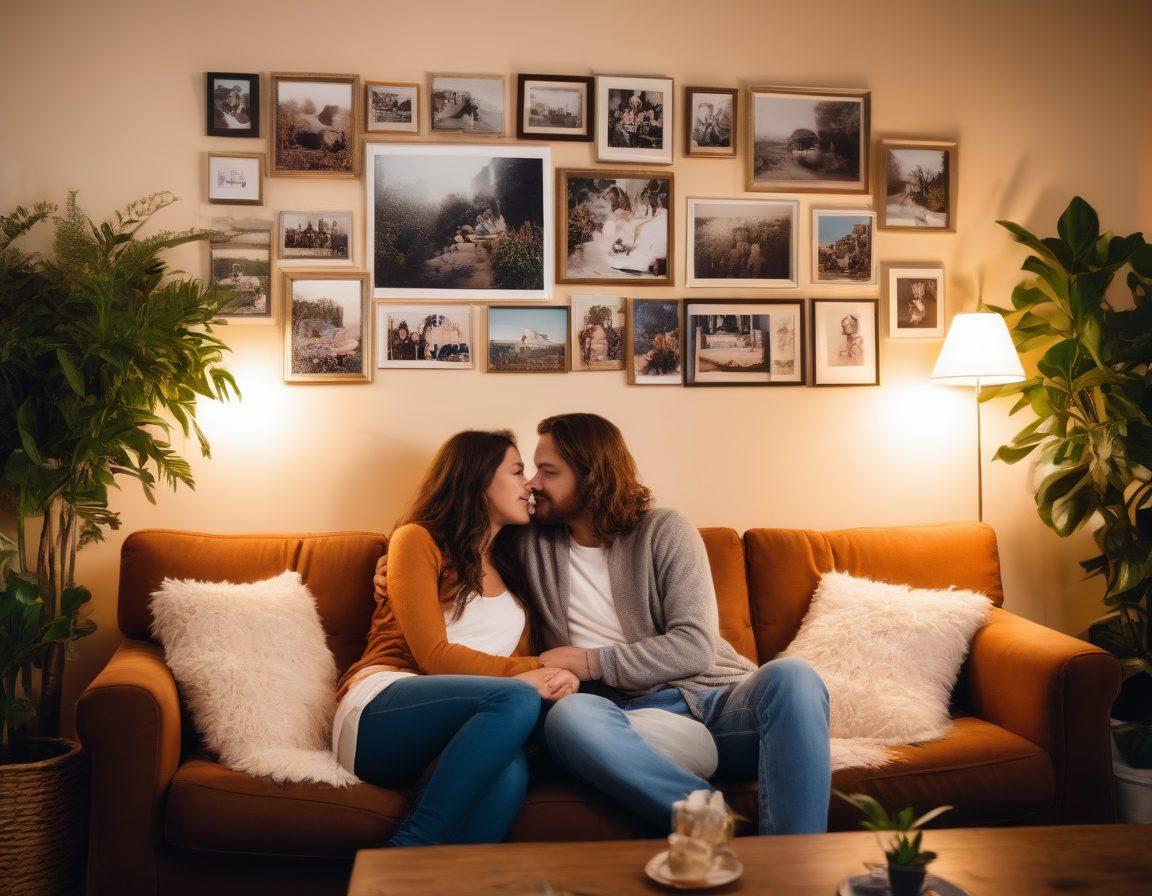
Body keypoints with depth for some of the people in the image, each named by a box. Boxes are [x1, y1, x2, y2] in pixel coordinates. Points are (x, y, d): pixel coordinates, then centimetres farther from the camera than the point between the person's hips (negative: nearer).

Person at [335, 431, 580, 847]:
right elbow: (432, 654, -4)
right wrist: (529, 671, -10)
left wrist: (550, 676, -6)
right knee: (517, 699, -35)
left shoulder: (511, 569, 29)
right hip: (378, 708, -4)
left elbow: (524, 663, 18)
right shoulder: (417, 540, 8)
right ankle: (408, 850, -35)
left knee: (509, 770, -34)